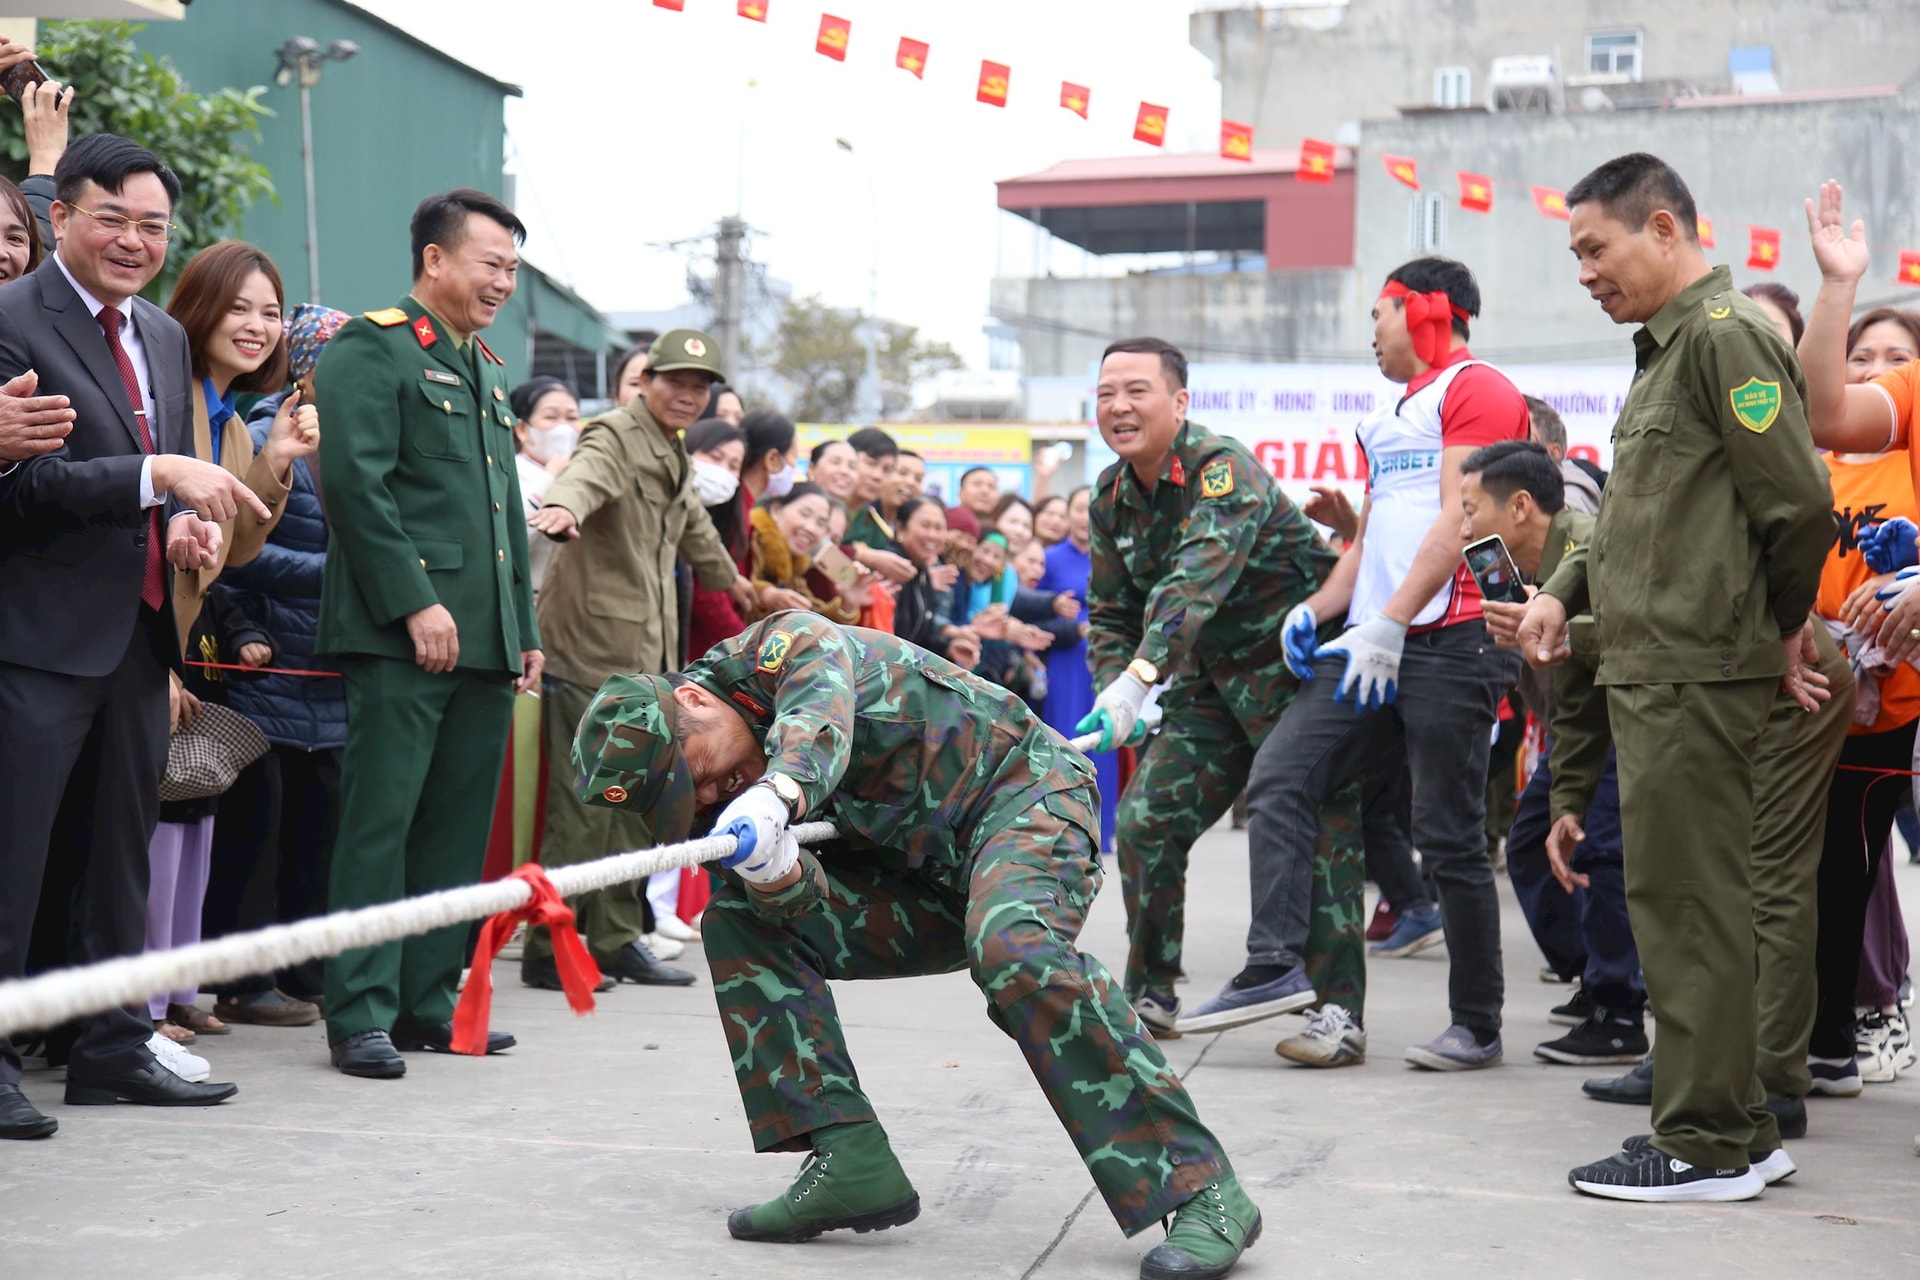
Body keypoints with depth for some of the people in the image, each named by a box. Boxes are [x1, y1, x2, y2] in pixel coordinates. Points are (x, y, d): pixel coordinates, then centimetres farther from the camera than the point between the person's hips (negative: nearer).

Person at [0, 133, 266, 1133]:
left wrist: (190, 521, 0)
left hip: (139, 633, 8)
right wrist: (157, 477, -25)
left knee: (121, 853, 15)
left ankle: (114, 1050, 25)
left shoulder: (165, 338, 16)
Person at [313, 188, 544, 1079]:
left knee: (458, 829, 9)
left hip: (486, 641, 8)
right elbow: (356, 481, -14)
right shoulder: (373, 347, -3)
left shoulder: (485, 368, 23)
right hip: (402, 636, -8)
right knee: (380, 822, -6)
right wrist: (415, 604, -18)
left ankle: (428, 1006, 16)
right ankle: (360, 1016, -2)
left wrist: (525, 629, 19)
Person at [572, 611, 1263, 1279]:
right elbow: (809, 910, -16)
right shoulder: (727, 806, -1)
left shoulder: (787, 645, -15)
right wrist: (777, 873, -39)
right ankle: (851, 1160, -10)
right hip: (924, 874, 7)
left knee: (1013, 952, -36)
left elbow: (819, 716, -38)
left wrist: (778, 793, -59)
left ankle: (1200, 1190, -31)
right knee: (739, 920, -6)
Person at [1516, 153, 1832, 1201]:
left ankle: (1710, 1145, 2)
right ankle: (1726, 1120, 22)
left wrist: (1781, 625, -3)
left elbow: (1800, 503, -17)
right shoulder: (1666, 349, 19)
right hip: (1653, 671, 10)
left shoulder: (1726, 335, -11)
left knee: (1688, 903, -5)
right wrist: (1566, 591, 12)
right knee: (1675, 900, 13)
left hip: (1697, 673, -10)